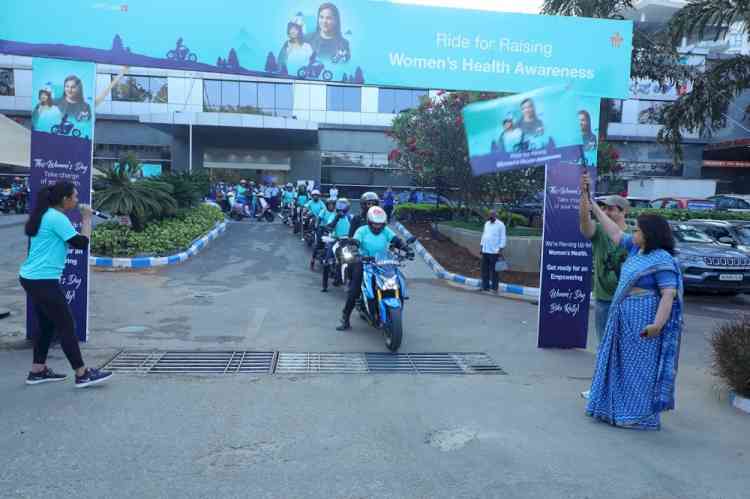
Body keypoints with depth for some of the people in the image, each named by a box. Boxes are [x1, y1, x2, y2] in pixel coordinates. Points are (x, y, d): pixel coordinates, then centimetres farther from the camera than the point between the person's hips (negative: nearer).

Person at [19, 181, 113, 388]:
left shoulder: (46, 215, 14)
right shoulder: (57, 218, -16)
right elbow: (81, 243, -16)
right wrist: (87, 219, -8)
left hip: (32, 278, 10)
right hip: (43, 281, -10)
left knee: (46, 324, 17)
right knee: (66, 325, -5)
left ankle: (38, 371, 24)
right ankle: (82, 375, 1)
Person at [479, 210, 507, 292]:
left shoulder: (500, 225, -5)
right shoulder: (486, 224, 14)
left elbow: (502, 238, -7)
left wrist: (500, 249, -12)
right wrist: (482, 246, 16)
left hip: (494, 251, -6)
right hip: (485, 251, 6)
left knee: (493, 271, -2)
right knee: (484, 270, 7)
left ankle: (494, 287, 5)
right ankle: (485, 286, 15)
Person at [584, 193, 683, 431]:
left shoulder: (662, 260, -17)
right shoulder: (636, 249, 8)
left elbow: (669, 294, -22)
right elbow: (615, 233, 20)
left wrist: (658, 323, -32)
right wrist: (595, 208, 22)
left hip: (643, 323, -9)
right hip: (624, 319, 9)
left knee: (640, 367, -1)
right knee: (620, 364, 15)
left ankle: (642, 416, 9)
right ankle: (615, 407, 27)